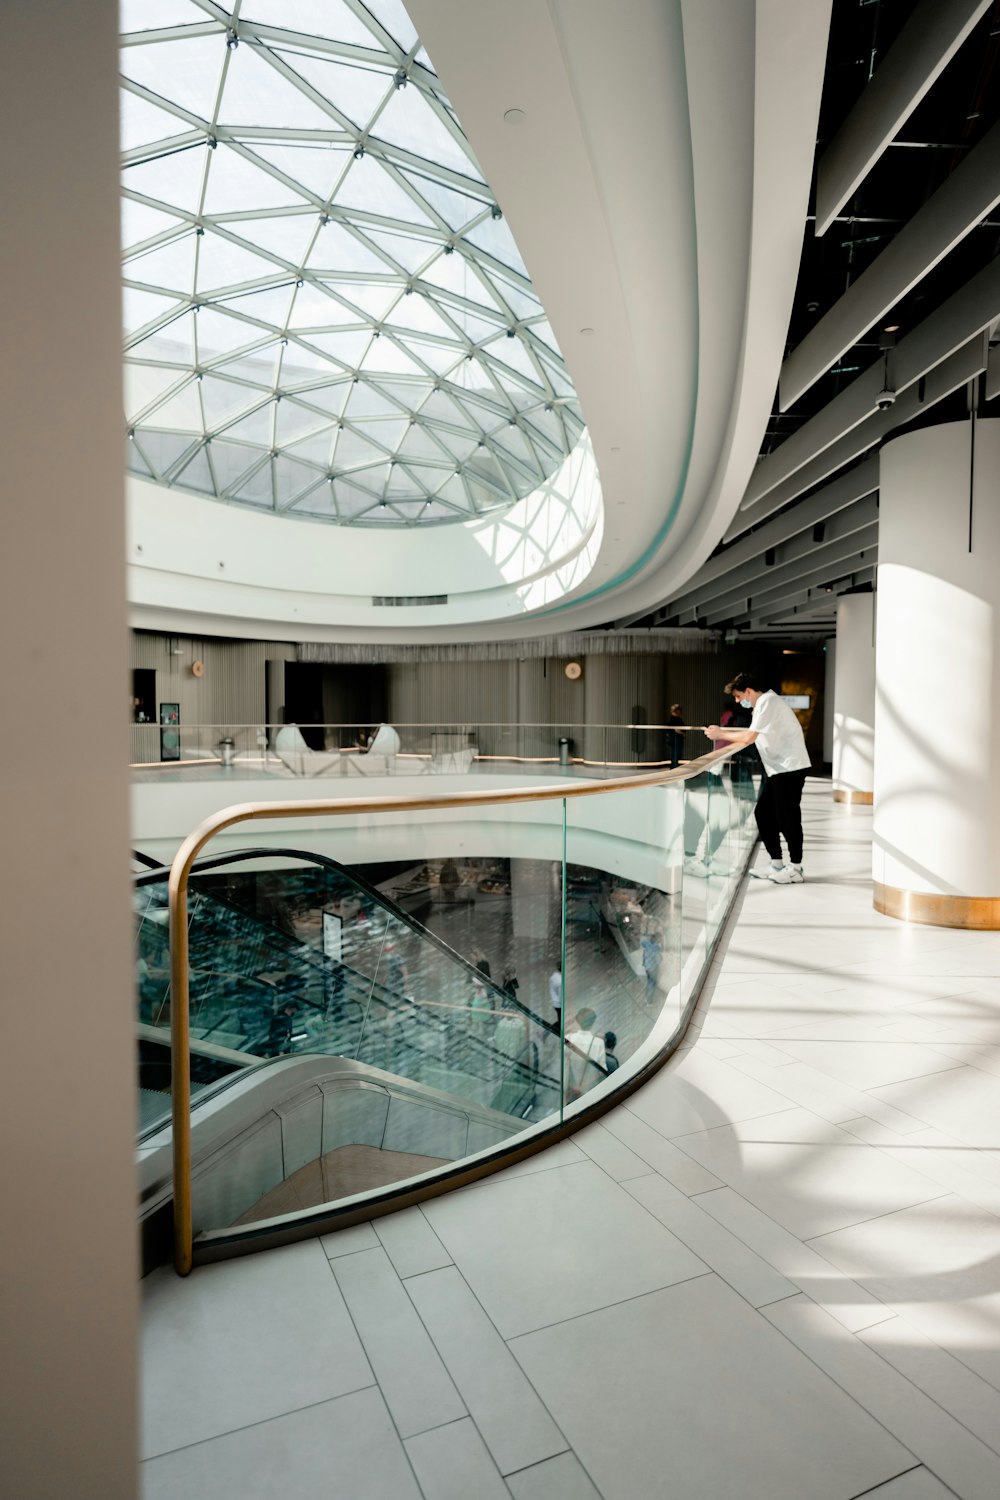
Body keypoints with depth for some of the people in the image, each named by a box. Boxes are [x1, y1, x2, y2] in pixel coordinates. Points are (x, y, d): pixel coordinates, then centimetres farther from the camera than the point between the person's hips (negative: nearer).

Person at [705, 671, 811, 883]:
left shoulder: (767, 702, -17)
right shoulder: (762, 704, 14)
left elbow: (748, 738, -23)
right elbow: (752, 735, 10)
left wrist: (721, 734, -12)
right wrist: (722, 733, 2)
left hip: (790, 767, -10)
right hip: (776, 768, 10)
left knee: (786, 816, -5)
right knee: (763, 813, 9)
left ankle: (795, 869, 5)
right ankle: (776, 864, 17)